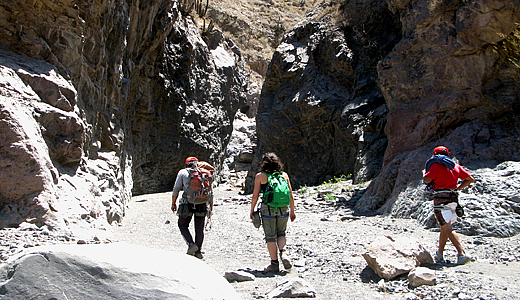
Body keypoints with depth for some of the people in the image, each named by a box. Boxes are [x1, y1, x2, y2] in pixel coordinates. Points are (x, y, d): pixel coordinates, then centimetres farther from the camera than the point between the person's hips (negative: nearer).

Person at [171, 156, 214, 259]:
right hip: (202, 204, 3)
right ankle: (198, 251, 13)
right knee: (199, 228, 13)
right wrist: (211, 208, 16)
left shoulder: (183, 172, 7)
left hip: (188, 204, -2)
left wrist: (173, 203, 12)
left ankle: (191, 244, -3)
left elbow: (176, 189, 3)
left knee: (183, 225, 15)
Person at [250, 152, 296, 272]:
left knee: (270, 237, 7)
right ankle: (283, 253, -4)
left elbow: (255, 196, -2)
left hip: (268, 208, -3)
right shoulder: (284, 175, 7)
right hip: (283, 208, 3)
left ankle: (274, 264, 11)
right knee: (281, 233, 19)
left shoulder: (260, 176, -1)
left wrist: (252, 211, 10)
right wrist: (292, 211, 18)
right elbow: (291, 196, 8)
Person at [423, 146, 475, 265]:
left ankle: (462, 254, -19)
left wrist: (424, 172, 9)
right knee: (444, 228, 14)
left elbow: (427, 180, -12)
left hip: (441, 198, -8)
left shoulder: (436, 164, -5)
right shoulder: (455, 165, 16)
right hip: (453, 198, 8)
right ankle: (439, 255, 21)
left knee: (447, 228, -10)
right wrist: (458, 188, 19)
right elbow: (470, 179, 19)